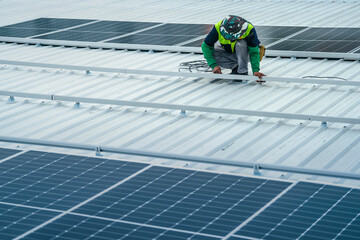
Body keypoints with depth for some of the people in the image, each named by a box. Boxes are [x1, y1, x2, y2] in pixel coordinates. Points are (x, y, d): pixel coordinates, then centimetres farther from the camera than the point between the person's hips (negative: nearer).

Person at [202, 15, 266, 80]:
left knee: (240, 43, -37)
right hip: (226, 51, 3)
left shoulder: (249, 29, -32)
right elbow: (206, 46, -21)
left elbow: (254, 52, -28)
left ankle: (243, 72, -21)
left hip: (243, 54, -3)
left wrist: (255, 70, -42)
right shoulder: (218, 28, -29)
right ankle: (235, 67, -10)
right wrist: (213, 65, -31)